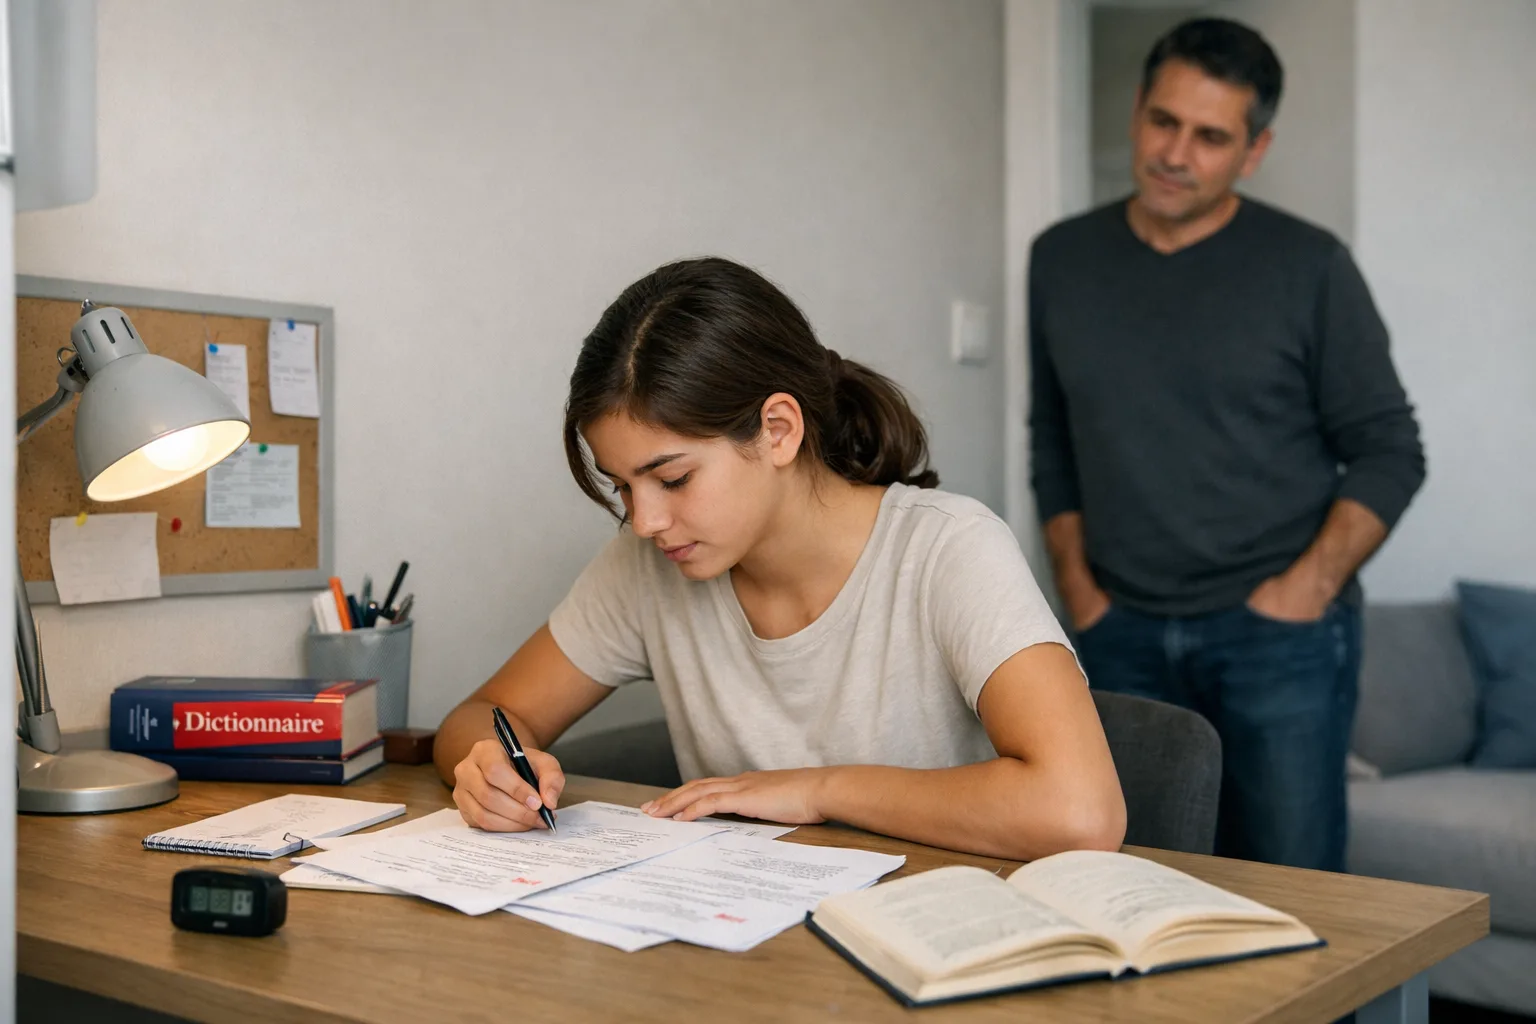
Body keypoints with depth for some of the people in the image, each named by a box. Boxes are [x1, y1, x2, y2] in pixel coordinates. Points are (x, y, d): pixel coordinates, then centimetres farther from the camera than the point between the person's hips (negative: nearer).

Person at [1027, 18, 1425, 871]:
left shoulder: (1308, 266, -2)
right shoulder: (1063, 260, 7)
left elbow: (1388, 450, 1)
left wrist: (1310, 583, -10)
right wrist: (1076, 584, 5)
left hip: (1278, 636, -3)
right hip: (1121, 635, 3)